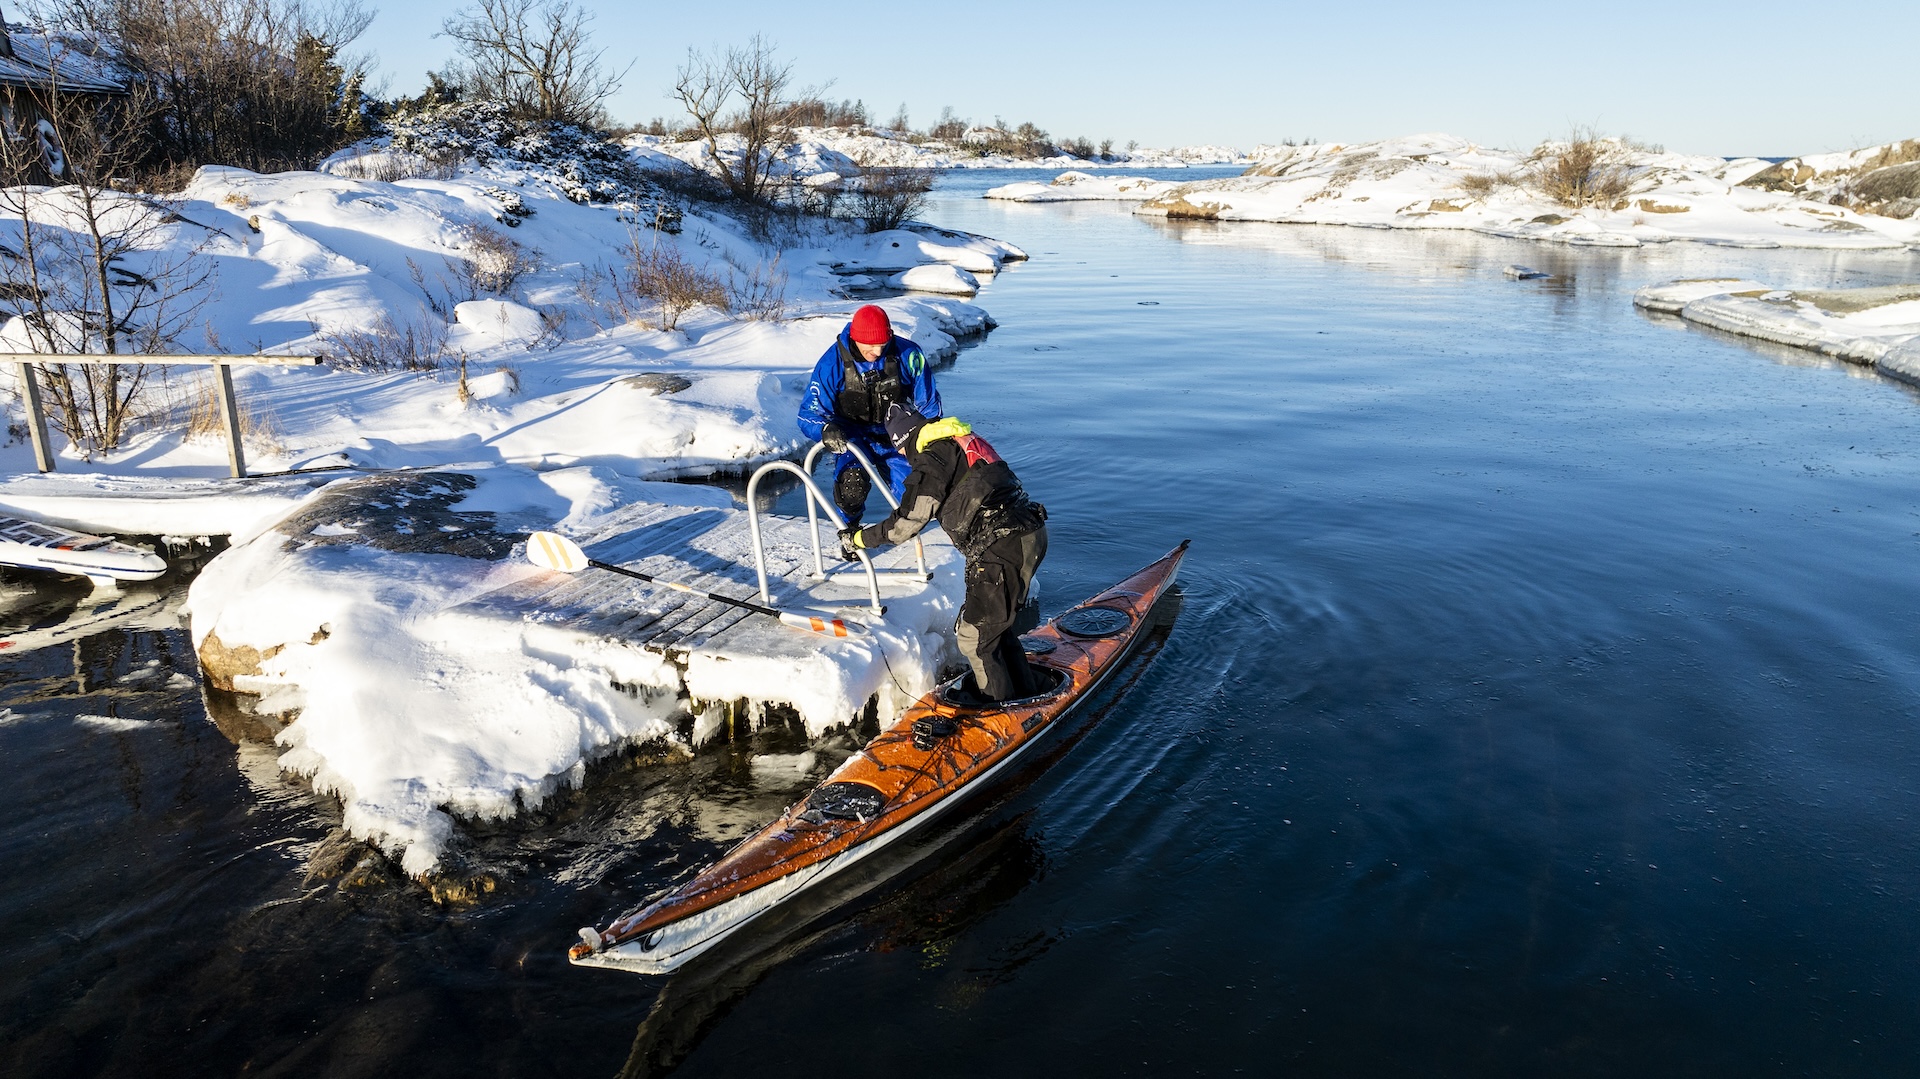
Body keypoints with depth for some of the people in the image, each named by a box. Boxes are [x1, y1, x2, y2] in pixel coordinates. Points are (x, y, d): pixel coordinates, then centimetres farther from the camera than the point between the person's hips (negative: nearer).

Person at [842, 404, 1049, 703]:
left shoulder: (932, 459, -6)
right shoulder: (963, 441, 21)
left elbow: (905, 525, -6)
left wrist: (857, 539, 8)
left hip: (1004, 549, -9)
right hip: (1031, 535, 9)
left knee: (974, 637, 1)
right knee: (993, 624, 22)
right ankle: (1025, 691, 32)